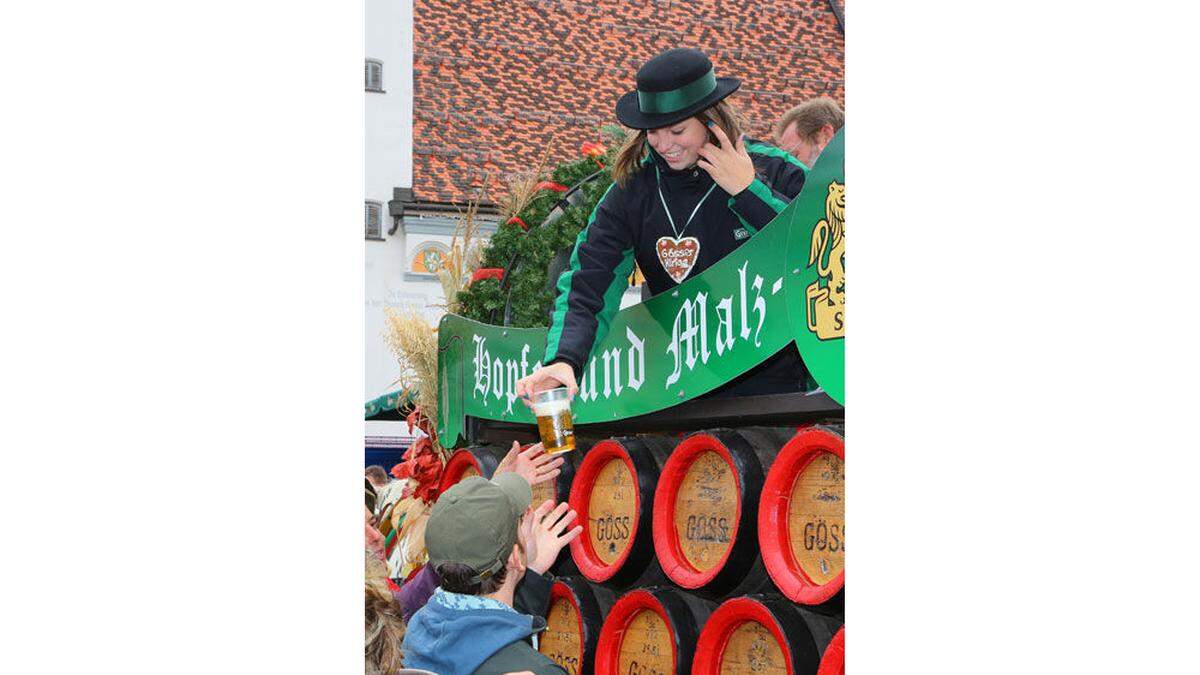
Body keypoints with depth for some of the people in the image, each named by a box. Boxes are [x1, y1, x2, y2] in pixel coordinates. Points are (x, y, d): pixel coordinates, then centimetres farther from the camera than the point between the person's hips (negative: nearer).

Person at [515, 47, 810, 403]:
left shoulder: (773, 171, -2)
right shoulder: (631, 193, 2)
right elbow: (585, 288, -5)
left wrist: (748, 191, -14)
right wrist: (562, 360, -24)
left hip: (769, 376, -1)